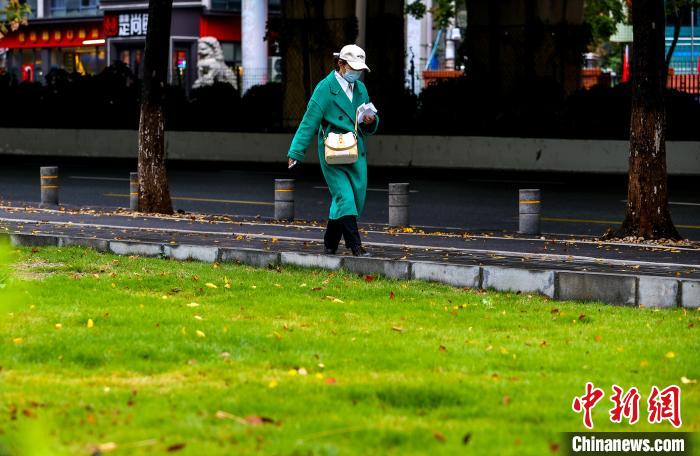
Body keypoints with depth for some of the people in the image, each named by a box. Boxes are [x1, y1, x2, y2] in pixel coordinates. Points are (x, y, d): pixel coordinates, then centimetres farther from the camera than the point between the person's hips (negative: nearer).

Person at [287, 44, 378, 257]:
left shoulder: (360, 89, 15)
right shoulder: (325, 88, -6)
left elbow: (369, 128, 23)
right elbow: (309, 121, -9)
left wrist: (370, 120, -2)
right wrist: (296, 152, -13)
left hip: (357, 153, 7)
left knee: (356, 198, 6)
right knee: (344, 197, -15)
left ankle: (331, 244, 20)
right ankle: (355, 247, -19)